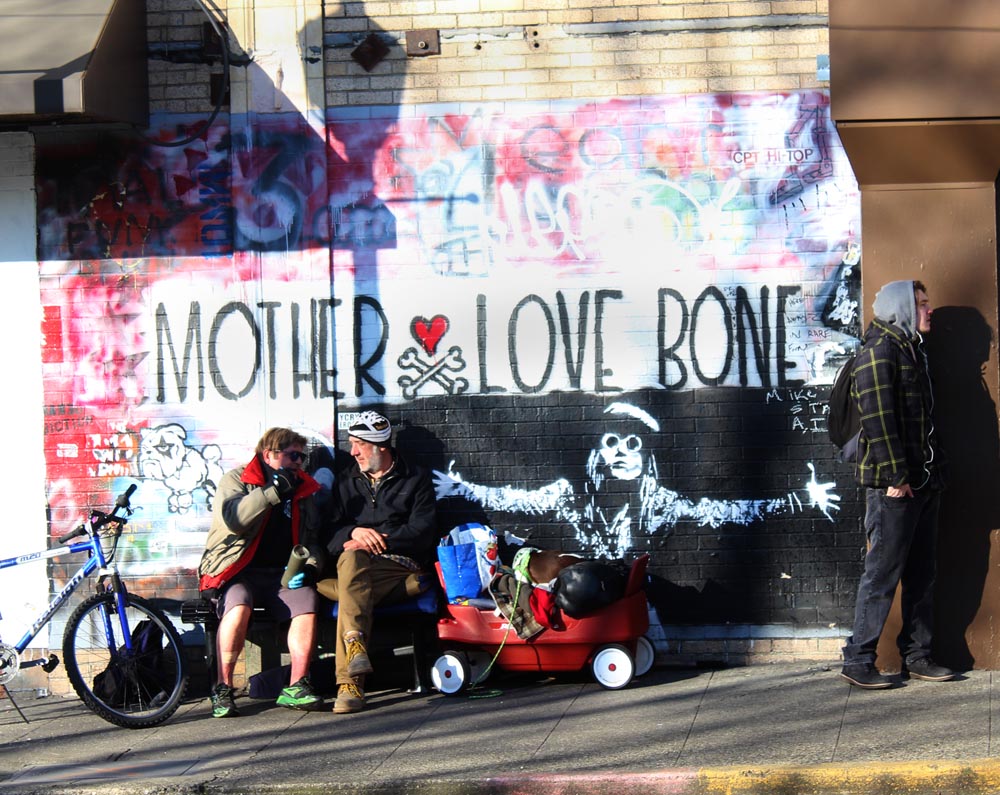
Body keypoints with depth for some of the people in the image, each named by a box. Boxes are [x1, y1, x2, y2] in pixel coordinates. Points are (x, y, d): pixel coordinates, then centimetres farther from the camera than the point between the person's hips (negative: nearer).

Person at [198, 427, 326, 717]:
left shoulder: (303, 490, 20)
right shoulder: (236, 480, 5)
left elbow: (314, 538, 24)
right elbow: (232, 519, -15)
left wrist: (308, 566, 2)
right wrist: (272, 491, -17)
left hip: (282, 573, 4)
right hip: (238, 572, -4)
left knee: (306, 601, -29)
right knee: (239, 606, -36)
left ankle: (296, 687, -24)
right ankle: (223, 688, -26)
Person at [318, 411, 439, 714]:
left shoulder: (416, 479, 15)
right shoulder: (346, 482, 27)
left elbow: (422, 531, 1)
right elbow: (331, 530, 15)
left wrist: (377, 540, -9)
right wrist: (354, 532, -7)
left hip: (401, 568, -3)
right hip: (355, 564, 3)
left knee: (350, 590, -35)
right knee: (350, 559, -37)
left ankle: (348, 682, -49)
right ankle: (354, 642, -55)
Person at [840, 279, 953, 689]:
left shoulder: (913, 353, 19)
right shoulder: (879, 352, -10)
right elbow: (878, 418, -18)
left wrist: (934, 474, 13)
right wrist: (895, 478, -20)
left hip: (922, 484, 9)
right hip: (893, 486, -9)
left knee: (921, 574, 11)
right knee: (883, 573, -5)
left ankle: (916, 655, 19)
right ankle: (858, 660, 1)